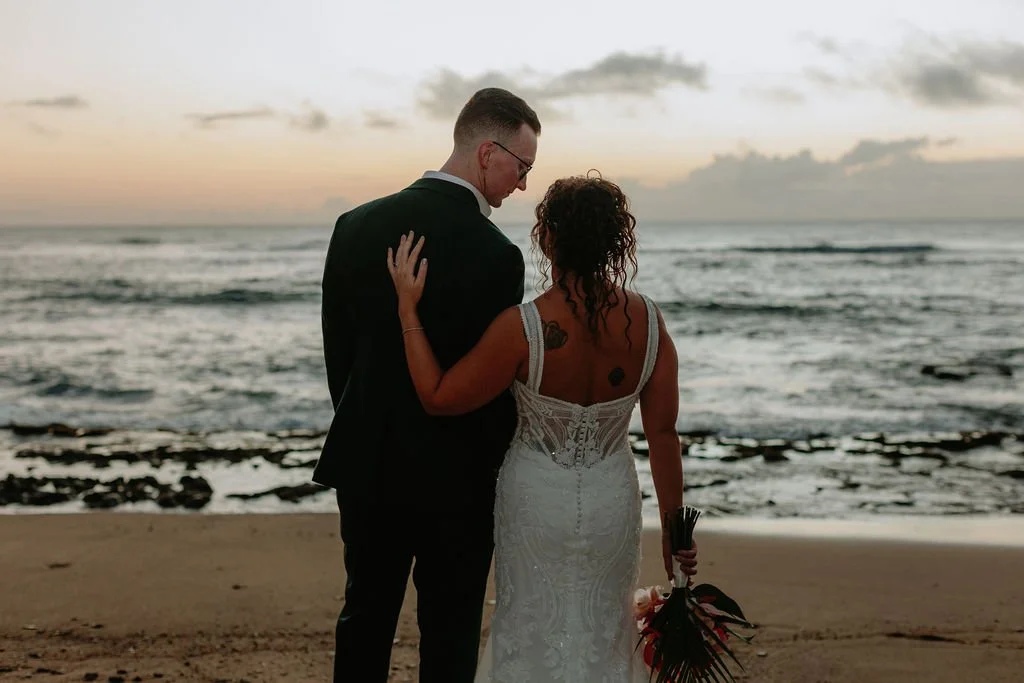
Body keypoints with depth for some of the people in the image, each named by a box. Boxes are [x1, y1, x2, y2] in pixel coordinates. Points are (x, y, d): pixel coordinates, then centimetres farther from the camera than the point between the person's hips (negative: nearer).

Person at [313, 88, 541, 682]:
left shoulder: (356, 226, -2)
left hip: (366, 468, 5)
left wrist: (367, 436, 16)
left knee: (365, 618, 18)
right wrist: (499, 472, 3)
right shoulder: (495, 255, -19)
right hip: (456, 479, -5)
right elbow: (496, 385, -14)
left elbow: (337, 353, 4)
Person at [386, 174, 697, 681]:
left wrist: (407, 308, -13)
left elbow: (439, 398, -15)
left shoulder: (522, 328, -26)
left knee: (533, 637, 19)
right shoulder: (648, 321, -15)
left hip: (536, 503, -3)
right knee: (602, 635, 23)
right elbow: (663, 433, -8)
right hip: (613, 503, 3)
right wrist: (674, 527, 3)